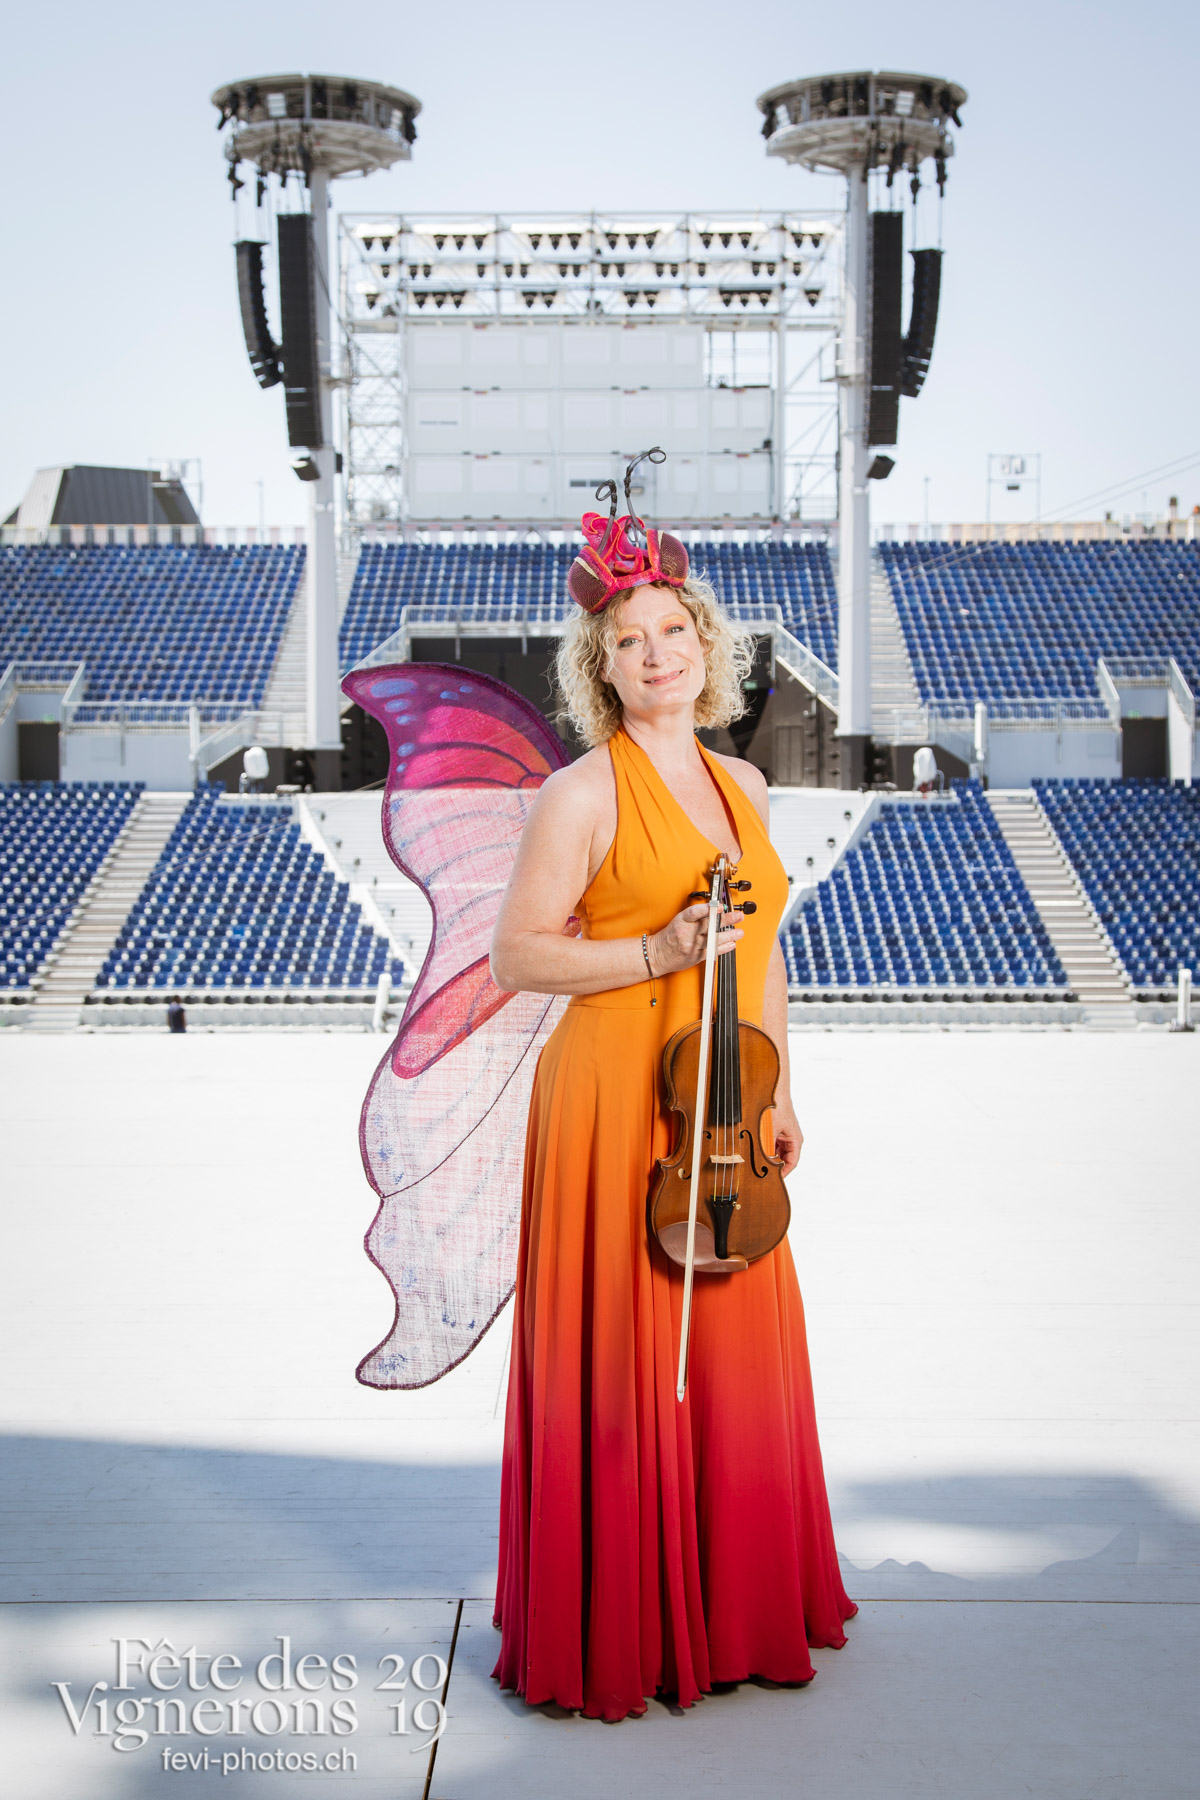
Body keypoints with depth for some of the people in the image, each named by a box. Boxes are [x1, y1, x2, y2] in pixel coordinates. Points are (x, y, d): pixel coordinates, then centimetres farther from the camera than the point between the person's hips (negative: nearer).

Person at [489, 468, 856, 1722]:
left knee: (736, 1356, 13)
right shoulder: (583, 793, -8)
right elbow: (515, 956, -10)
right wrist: (656, 955, -19)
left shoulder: (738, 787, 13)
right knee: (621, 1363, 0)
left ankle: (734, 1606, 30)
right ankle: (614, 1634, 14)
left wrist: (779, 1093, 17)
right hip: (615, 1102, -6)